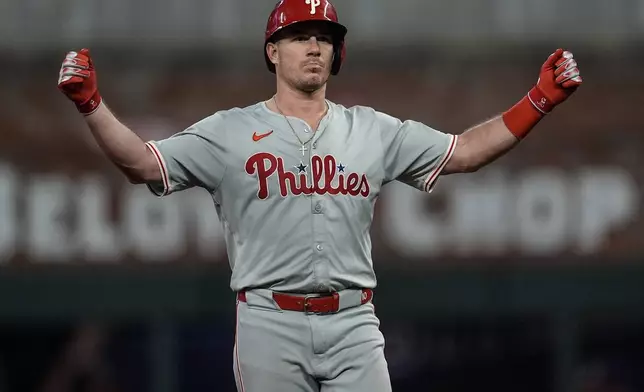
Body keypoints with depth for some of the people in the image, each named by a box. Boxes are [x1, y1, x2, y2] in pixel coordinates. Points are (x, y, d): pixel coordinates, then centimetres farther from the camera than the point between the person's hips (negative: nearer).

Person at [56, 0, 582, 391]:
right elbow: (143, 163, -1)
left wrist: (541, 100, 2)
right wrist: (92, 104, -15)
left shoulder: (374, 131, 13)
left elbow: (464, 152, 12)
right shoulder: (230, 132, 5)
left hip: (353, 325, 2)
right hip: (270, 326, -2)